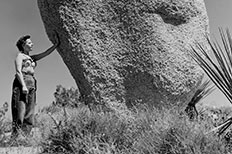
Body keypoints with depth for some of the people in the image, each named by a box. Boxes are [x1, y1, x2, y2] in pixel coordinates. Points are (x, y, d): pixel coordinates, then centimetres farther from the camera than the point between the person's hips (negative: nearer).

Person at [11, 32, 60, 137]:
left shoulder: (31, 58, 25)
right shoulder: (20, 56, 6)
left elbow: (46, 53, 25)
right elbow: (18, 71, -7)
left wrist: (56, 44, 18)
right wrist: (23, 85, -20)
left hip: (31, 86, 7)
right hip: (21, 84, -7)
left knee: (29, 115, -3)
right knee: (20, 114, -15)